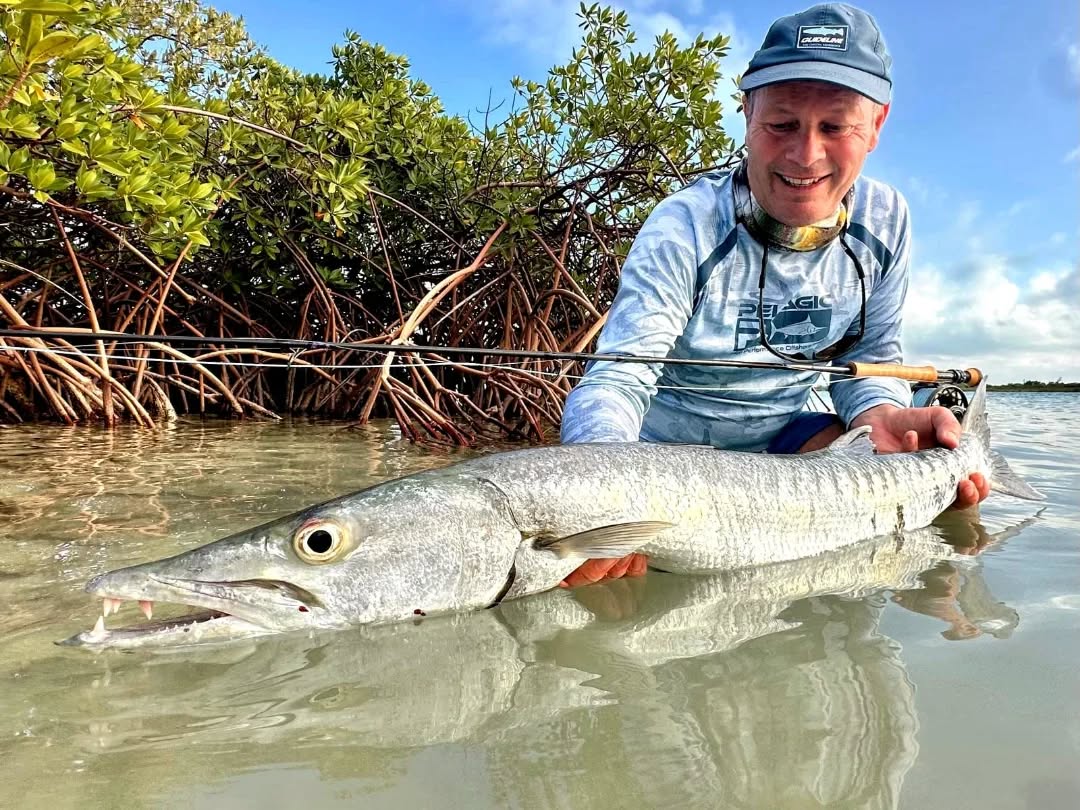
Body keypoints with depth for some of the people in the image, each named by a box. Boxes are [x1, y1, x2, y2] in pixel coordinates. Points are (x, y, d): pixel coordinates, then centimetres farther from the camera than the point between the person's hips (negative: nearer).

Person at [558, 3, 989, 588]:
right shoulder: (685, 228, -24)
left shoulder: (884, 221, -7)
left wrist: (880, 415, -23)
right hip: (666, 448, -2)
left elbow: (871, 355, 4)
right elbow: (615, 381, -33)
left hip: (782, 437, 3)